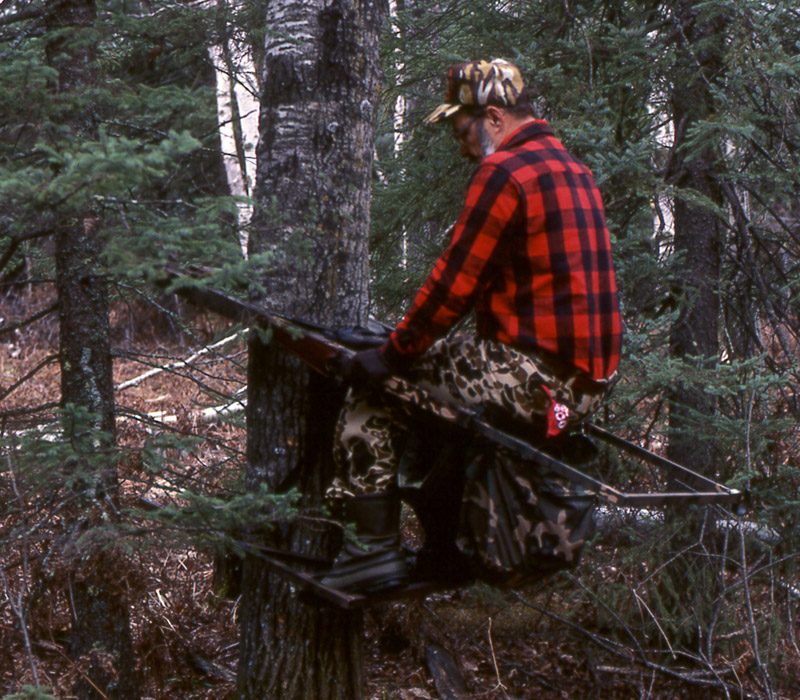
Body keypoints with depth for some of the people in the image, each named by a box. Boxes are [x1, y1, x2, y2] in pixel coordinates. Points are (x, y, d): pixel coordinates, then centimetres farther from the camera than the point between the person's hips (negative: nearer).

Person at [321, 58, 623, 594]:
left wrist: (393, 352, -3)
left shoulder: (504, 172, -12)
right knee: (446, 361, 30)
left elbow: (454, 283, -13)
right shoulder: (573, 171, 17)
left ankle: (378, 548, 0)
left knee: (372, 388, 2)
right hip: (590, 382, 9)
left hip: (535, 378, -9)